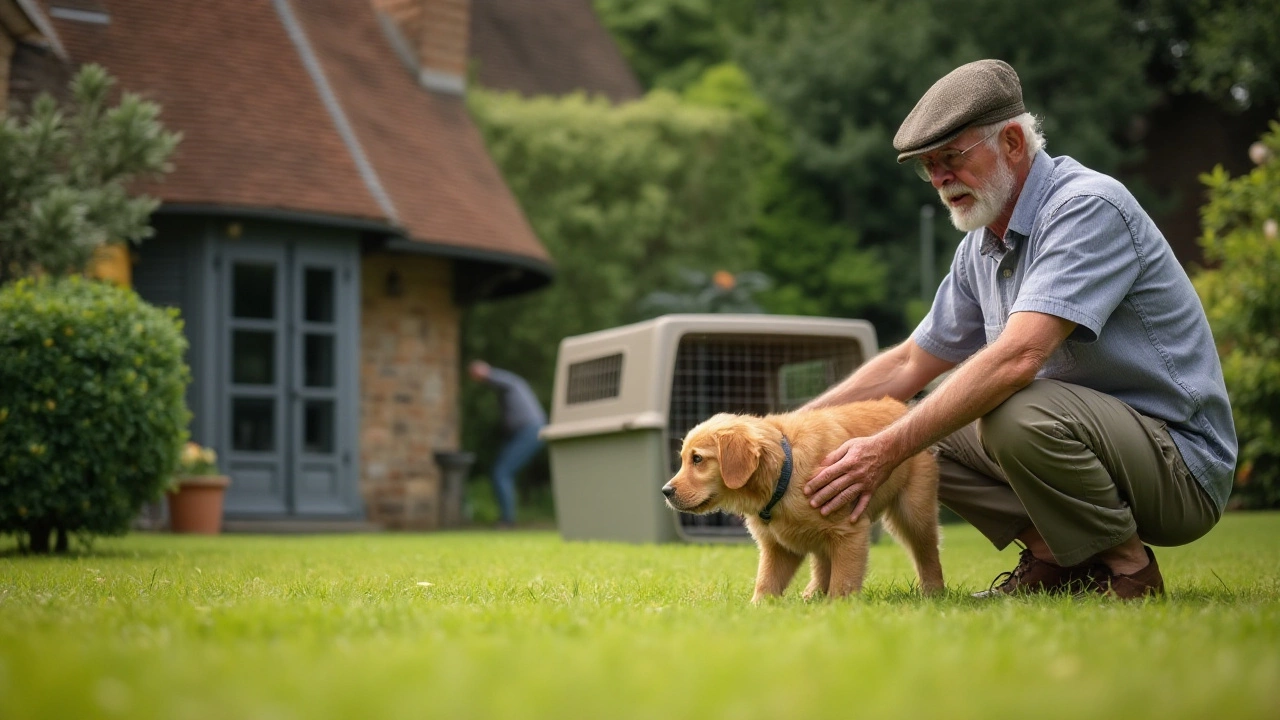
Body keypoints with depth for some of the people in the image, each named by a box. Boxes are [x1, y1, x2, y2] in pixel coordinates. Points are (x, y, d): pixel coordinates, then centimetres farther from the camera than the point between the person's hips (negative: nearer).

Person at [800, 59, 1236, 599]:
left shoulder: (1088, 206, -20)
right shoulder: (980, 247, 9)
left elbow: (1018, 356, -32)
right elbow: (909, 365, 18)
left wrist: (889, 449, -32)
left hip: (1182, 468, -9)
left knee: (1019, 413, -34)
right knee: (928, 423, 4)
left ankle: (1127, 568, -12)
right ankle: (1056, 557, 3)